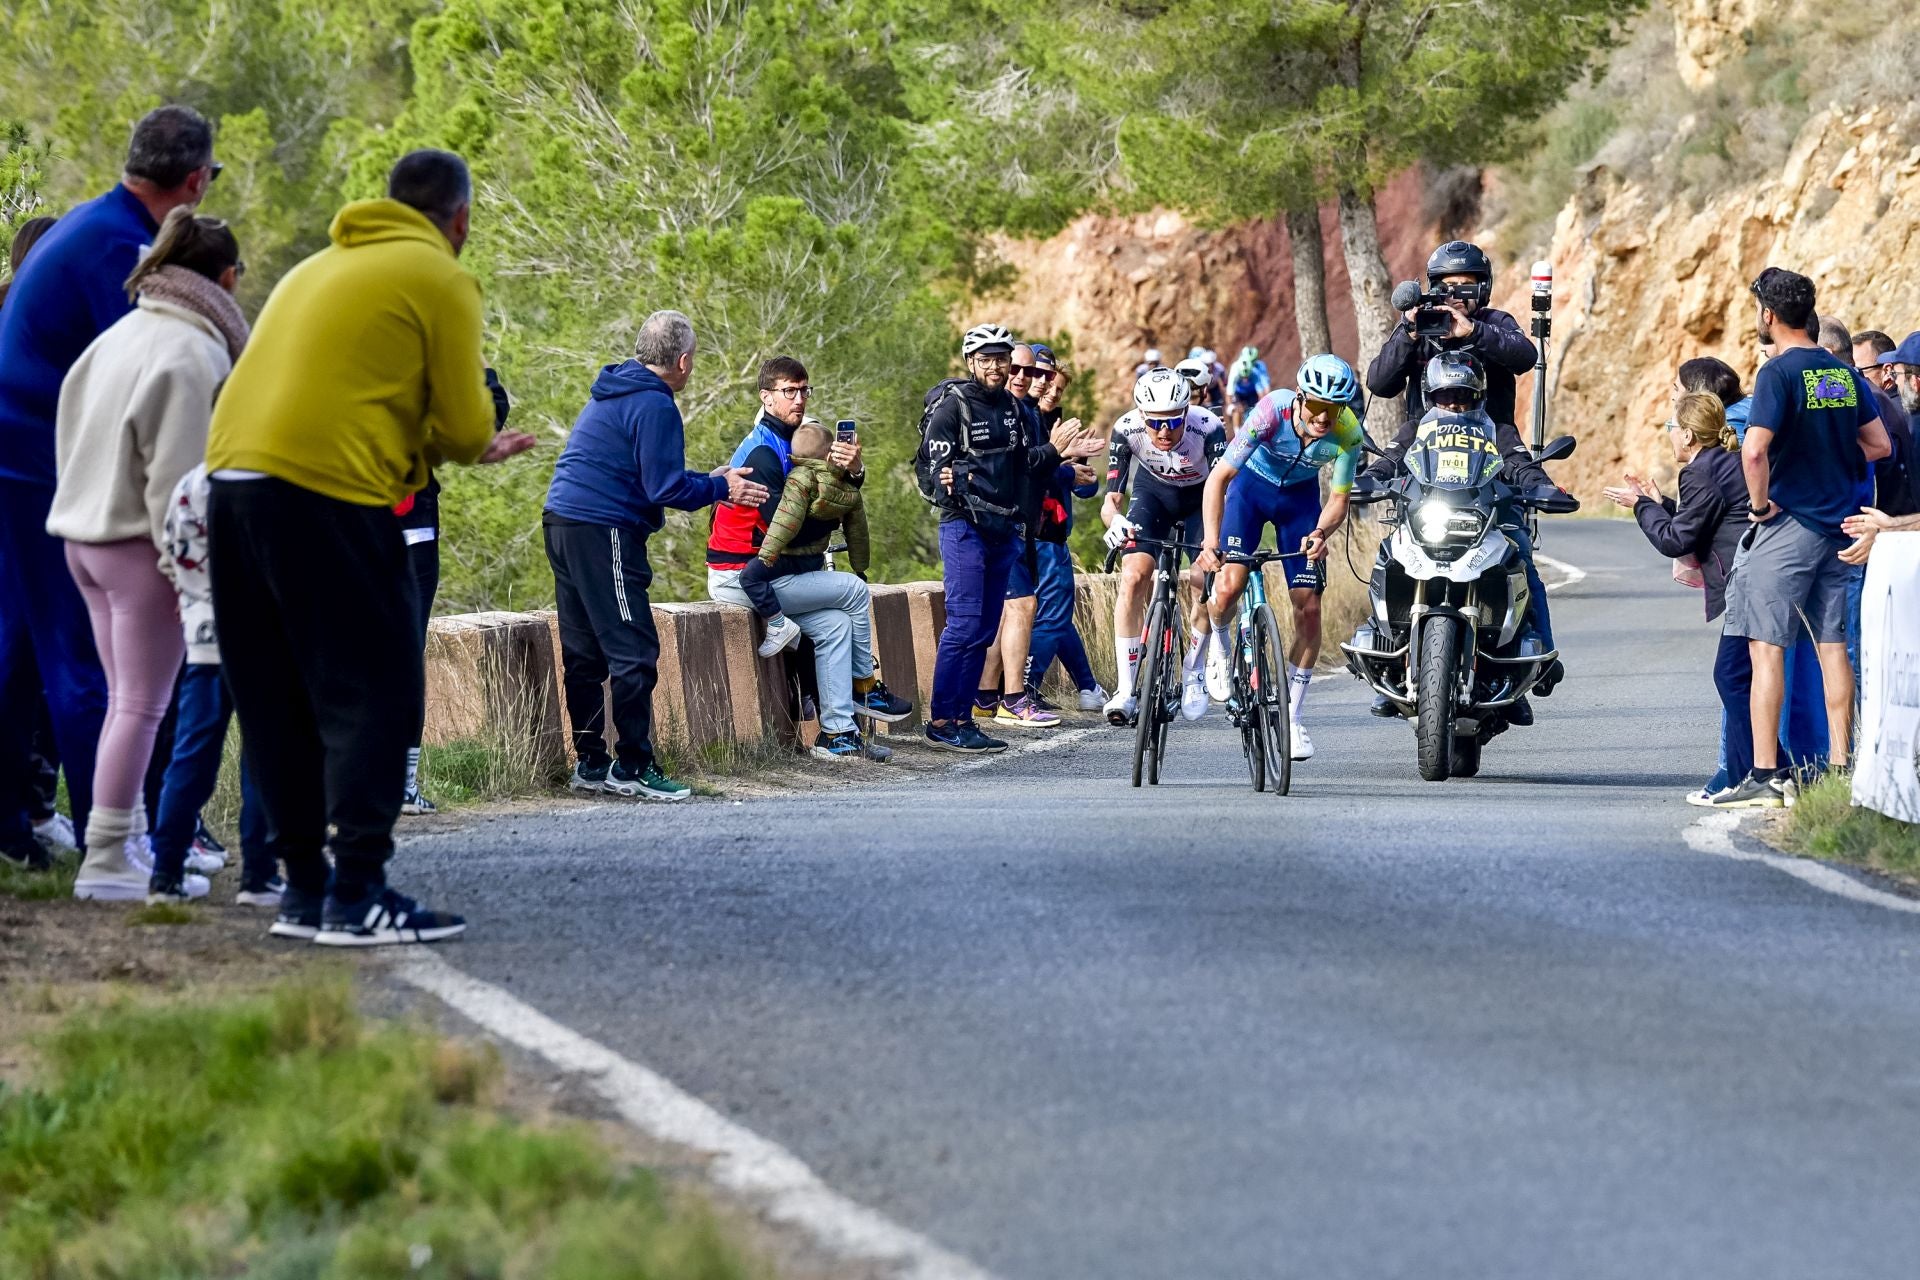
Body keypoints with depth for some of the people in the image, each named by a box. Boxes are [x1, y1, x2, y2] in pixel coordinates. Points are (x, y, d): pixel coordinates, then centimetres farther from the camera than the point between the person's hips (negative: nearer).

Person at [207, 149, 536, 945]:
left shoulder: (322, 268, 26)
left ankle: (304, 887, 16)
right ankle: (357, 896, -8)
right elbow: (463, 425, -1)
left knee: (277, 700, 13)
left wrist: (468, 448, 28)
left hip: (234, 481, 8)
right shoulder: (441, 281, 2)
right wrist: (473, 442, 22)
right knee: (371, 695, -3)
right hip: (328, 496, -8)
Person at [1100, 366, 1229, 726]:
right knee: (1133, 577, -19)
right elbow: (1111, 498, -30)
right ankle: (1125, 691, -16)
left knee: (1206, 585, -18)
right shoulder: (1127, 428, -30)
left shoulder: (1207, 428, -36)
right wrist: (1114, 520, -54)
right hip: (1153, 491, 1)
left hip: (1201, 497, -1)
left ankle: (1193, 673, 9)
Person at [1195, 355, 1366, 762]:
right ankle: (1221, 643, 13)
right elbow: (1219, 477, -33)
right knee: (1229, 585, -23)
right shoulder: (1273, 412, -34)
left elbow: (1339, 499, -17)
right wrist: (1210, 540, -45)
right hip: (1252, 486, -2)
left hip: (1301, 496, 2)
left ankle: (1292, 717, 6)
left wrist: (1322, 532, -40)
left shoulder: (1348, 433, -28)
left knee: (1308, 607, -7)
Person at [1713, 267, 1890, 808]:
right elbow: (1880, 445, 14)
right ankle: (1840, 769, 10)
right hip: (1839, 525, 7)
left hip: (1788, 523, -7)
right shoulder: (1843, 372, 8)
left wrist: (1761, 502, -11)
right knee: (1832, 646, 9)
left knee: (1766, 646, -3)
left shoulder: (1779, 373, -13)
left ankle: (1765, 775, -6)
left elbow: (1754, 450, -24)